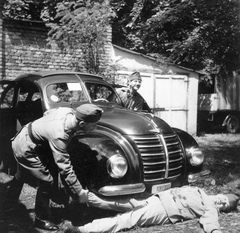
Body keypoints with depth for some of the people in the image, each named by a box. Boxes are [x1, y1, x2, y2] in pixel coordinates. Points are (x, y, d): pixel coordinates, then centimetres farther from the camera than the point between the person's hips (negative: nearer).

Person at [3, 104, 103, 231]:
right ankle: (41, 219, 9)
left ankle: (11, 201, 56)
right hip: (25, 149, -9)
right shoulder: (59, 136, -40)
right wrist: (79, 192, -28)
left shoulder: (68, 111, -17)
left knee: (21, 175, 30)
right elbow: (65, 169, -36)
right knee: (47, 181, -9)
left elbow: (48, 113, 4)